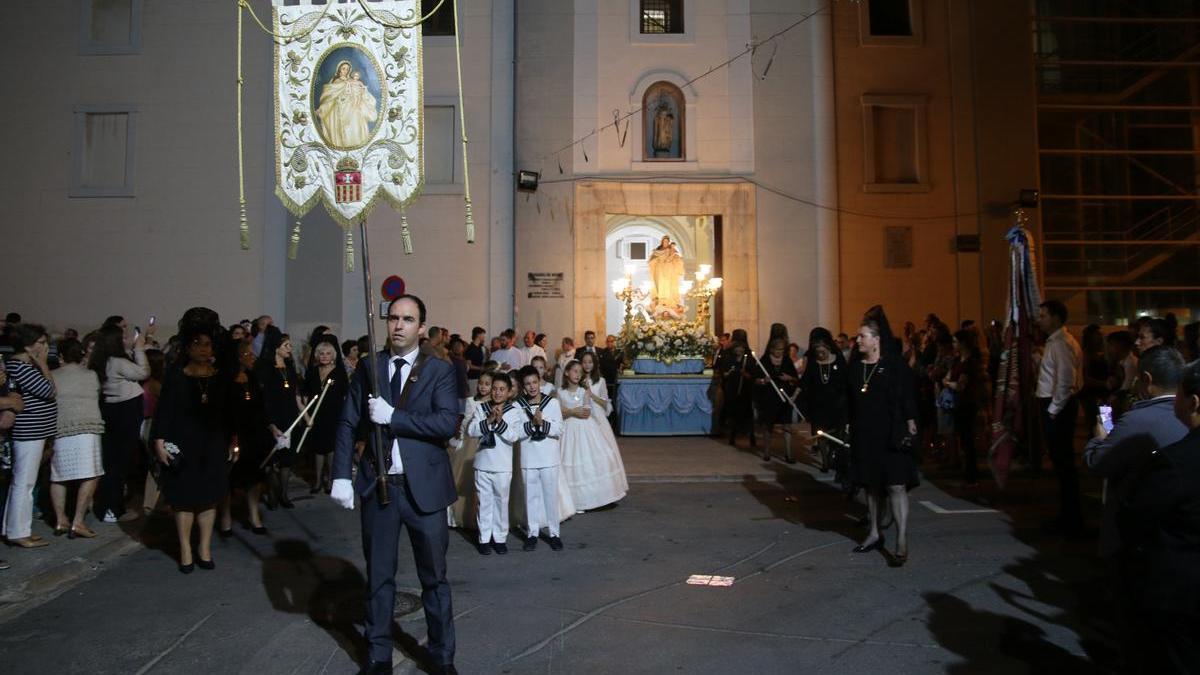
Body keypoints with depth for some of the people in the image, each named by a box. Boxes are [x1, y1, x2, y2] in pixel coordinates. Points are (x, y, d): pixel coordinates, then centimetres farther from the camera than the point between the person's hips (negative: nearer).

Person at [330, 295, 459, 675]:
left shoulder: (439, 370, -4)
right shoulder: (368, 367, 4)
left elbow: (447, 422, -17)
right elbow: (348, 424, 3)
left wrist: (392, 416, -19)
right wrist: (341, 476, -5)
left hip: (424, 486, -2)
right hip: (378, 485, 2)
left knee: (434, 576, 10)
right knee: (378, 576, 15)